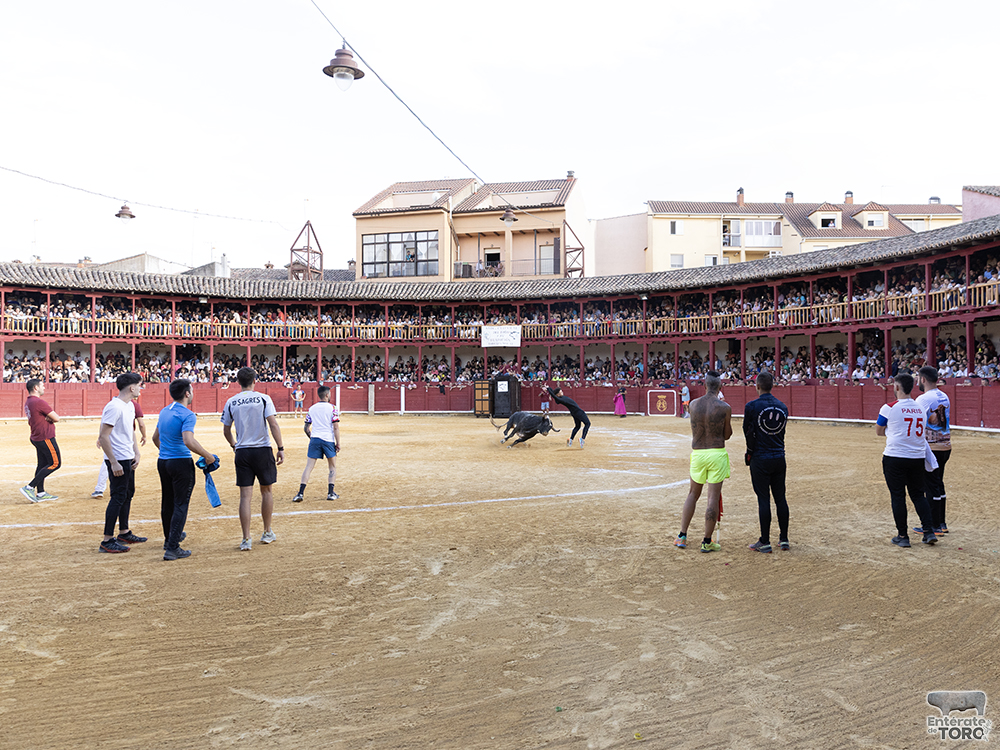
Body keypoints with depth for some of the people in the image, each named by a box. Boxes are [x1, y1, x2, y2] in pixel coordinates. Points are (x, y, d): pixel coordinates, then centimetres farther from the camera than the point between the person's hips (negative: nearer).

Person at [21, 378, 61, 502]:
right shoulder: (39, 402, -20)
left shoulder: (28, 402, 11)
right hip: (46, 438, -10)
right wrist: (50, 418, 1)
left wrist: (47, 418, 2)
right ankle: (29, 488, -7)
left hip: (36, 437, 10)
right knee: (55, 463, -4)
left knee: (42, 464, 14)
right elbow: (56, 418, -17)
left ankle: (40, 493, 18)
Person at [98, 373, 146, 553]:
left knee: (128, 494, 17)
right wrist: (114, 462, -22)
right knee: (118, 497, -7)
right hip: (117, 460, -10)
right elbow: (104, 436, -21)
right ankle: (107, 541, 0)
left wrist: (136, 454, 12)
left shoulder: (130, 406, 11)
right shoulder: (114, 407, -19)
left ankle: (124, 533, 30)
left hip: (128, 459, 10)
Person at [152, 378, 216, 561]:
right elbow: (188, 441, -29)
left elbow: (155, 438, 21)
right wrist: (208, 456, -20)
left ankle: (169, 538, 39)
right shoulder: (187, 415, -16)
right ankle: (172, 549, -6)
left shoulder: (164, 411, 10)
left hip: (162, 462, 8)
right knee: (180, 505, -4)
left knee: (167, 503, 21)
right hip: (181, 463, -8)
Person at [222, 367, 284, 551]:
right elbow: (273, 425, -12)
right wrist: (280, 449, -8)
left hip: (242, 452, 2)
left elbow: (226, 430, 12)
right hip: (263, 451, -2)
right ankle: (267, 533, 24)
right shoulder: (263, 398, -4)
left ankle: (246, 539, 0)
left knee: (245, 495, 2)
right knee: (266, 491, 15)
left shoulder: (230, 402, 4)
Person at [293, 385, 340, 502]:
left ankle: (300, 493, -6)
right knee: (333, 467, 13)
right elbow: (336, 427, -7)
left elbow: (306, 428, 12)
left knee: (308, 467, 3)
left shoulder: (312, 408, 10)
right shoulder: (332, 408, -2)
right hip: (328, 440, -3)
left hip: (314, 440, 3)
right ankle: (331, 493, 7)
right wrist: (338, 444, -3)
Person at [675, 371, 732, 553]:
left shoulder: (693, 404, -1)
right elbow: (727, 435, 1)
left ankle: (682, 536, 20)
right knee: (713, 498, 3)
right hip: (717, 454, -3)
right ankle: (707, 542, 7)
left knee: (693, 494, 18)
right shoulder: (725, 408, -9)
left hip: (697, 454, 3)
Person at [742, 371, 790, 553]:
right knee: (780, 498, 11)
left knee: (763, 499, -1)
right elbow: (782, 431, 11)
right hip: (779, 457, 5)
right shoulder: (783, 407, 5)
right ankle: (784, 539, 18)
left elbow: (747, 432, -5)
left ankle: (765, 542, 4)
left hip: (760, 458, -5)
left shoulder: (752, 406, -11)